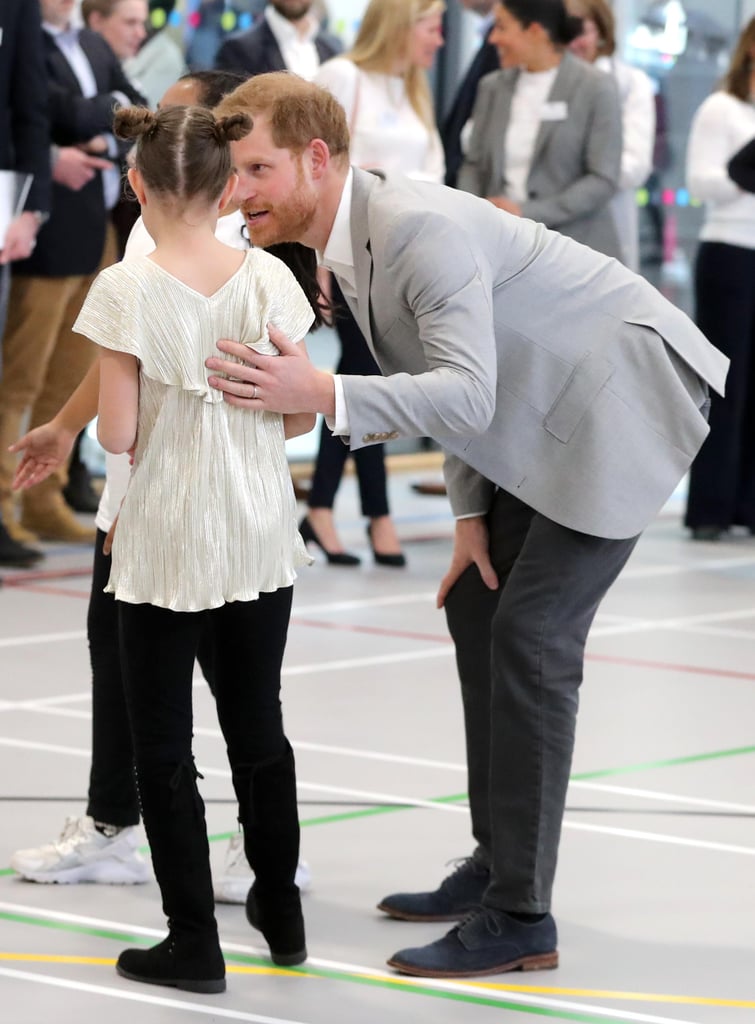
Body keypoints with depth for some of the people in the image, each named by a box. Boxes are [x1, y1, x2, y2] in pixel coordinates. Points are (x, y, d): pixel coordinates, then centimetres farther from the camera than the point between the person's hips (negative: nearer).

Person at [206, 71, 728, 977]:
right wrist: (471, 516, 8)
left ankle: (521, 917, -9)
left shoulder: (421, 229, -27)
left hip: (629, 391, -11)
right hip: (549, 406, 11)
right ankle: (498, 862, 23)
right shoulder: (350, 244, 4)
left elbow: (467, 395, -35)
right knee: (476, 606, 13)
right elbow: (443, 381, 15)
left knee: (531, 632, -13)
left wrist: (321, 396, -45)